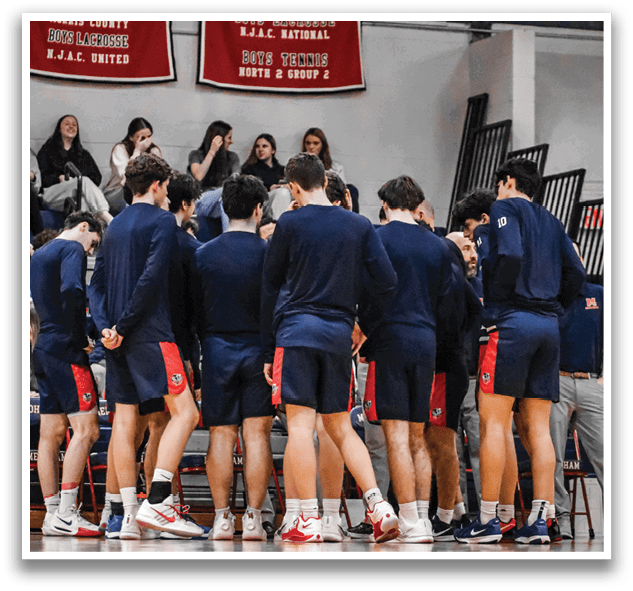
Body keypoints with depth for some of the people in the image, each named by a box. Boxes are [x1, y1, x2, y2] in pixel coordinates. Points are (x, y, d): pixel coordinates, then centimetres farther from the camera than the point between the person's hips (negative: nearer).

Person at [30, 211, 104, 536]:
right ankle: (65, 515, -14)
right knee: (85, 430, -10)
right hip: (65, 349, -9)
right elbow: (71, 291, -24)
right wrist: (78, 335, -14)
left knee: (51, 434, 8)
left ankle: (52, 514, 9)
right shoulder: (72, 249, -6)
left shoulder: (38, 255, 21)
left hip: (42, 349, 9)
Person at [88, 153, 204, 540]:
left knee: (125, 421, 6)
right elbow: (152, 278, -15)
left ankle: (131, 516, 4)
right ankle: (156, 503, -20)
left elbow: (97, 284, 14)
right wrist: (122, 326, -11)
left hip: (119, 337, 8)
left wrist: (106, 326, 1)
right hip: (150, 333, -8)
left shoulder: (115, 226, 19)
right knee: (184, 411, -9)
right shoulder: (162, 221, -3)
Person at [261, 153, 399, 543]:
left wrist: (269, 352, 12)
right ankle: (380, 507, 0)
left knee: (300, 424, -4)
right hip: (339, 335, 4)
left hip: (297, 331, -4)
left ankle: (310, 521, -9)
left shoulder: (289, 224, 0)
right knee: (340, 427, 13)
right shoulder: (360, 226, 8)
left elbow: (270, 288, 5)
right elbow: (388, 282, 3)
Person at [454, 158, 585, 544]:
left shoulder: (504, 209, 3)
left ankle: (488, 520, -9)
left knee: (493, 421, -6)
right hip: (548, 327, 7)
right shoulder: (551, 222, 22)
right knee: (538, 428, 5)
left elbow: (510, 254, -15)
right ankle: (540, 521, -1)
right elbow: (576, 273, 12)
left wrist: (493, 307, -8)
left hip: (512, 321, -7)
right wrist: (551, 309, 17)